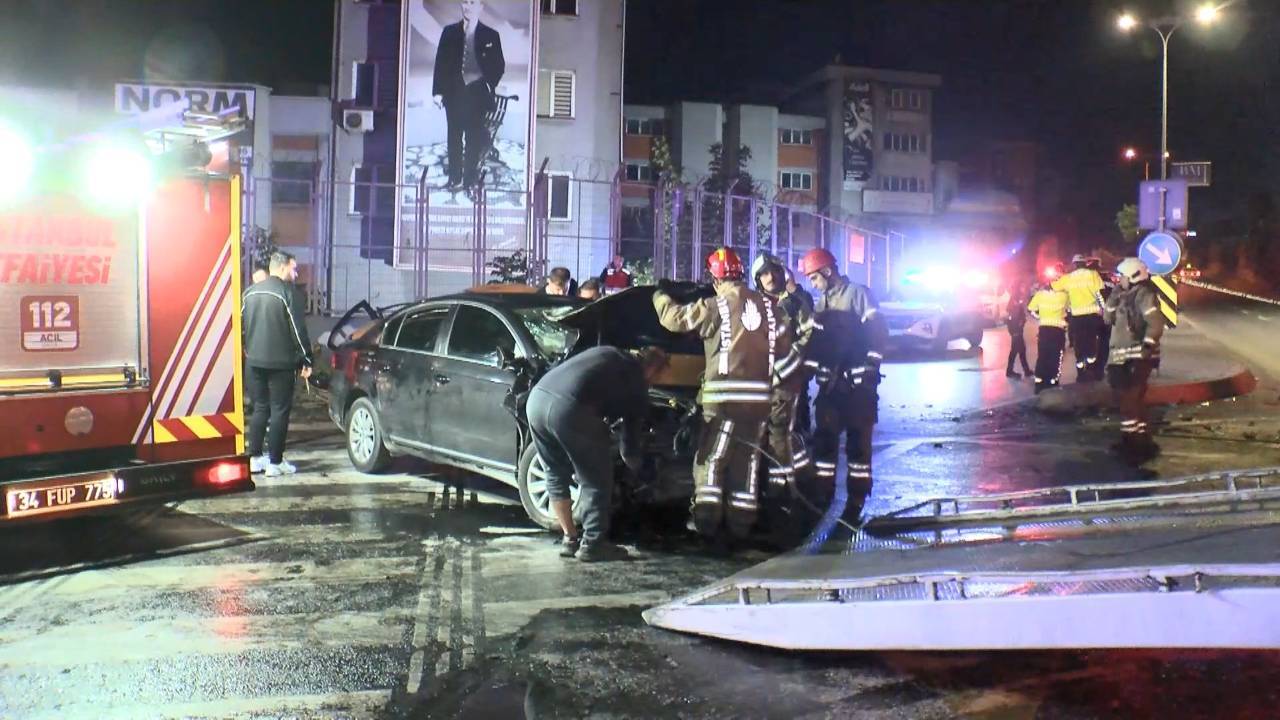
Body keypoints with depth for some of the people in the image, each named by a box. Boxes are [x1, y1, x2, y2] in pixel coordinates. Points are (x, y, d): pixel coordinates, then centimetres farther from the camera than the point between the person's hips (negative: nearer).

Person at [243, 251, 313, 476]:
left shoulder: (250, 293, 10)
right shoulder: (286, 292, -11)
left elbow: (242, 326, 16)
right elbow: (298, 330, -12)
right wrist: (306, 360, -6)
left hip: (254, 362, 6)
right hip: (280, 363, -6)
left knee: (259, 408, 15)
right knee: (280, 411, 0)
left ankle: (254, 458, 16)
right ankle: (275, 462, 1)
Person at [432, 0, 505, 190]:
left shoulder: (490, 36, 3)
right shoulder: (449, 32, 7)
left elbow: (499, 66, 6)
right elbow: (440, 62, 6)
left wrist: (489, 85, -6)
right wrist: (438, 91, -1)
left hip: (477, 93, -1)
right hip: (454, 92, 1)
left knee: (474, 137, 0)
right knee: (454, 137, 5)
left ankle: (470, 180, 6)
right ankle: (454, 179, 12)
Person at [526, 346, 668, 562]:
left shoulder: (607, 353, 29)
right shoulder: (637, 384, 14)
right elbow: (632, 432, 21)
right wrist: (633, 458, 41)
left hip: (536, 397, 7)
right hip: (568, 408, -7)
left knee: (556, 475, 22)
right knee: (596, 481, 10)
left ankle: (570, 540, 28)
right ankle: (591, 544, 13)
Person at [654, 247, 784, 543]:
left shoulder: (716, 305, -7)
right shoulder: (767, 305, 8)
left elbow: (674, 317, -2)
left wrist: (660, 295, 16)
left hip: (725, 394, -5)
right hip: (759, 394, 5)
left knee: (711, 457, 5)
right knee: (747, 459, 11)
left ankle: (706, 521, 4)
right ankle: (740, 522, 14)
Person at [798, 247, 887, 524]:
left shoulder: (858, 293, -6)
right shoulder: (821, 302, 15)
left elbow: (878, 333, -12)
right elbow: (814, 340, 17)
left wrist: (870, 369, -15)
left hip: (858, 382, -6)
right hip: (831, 381, 6)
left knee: (858, 441, -1)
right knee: (823, 438, 4)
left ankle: (855, 501, 5)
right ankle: (822, 497, 13)